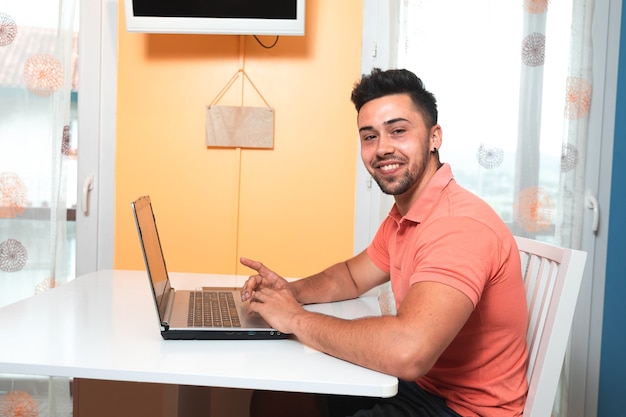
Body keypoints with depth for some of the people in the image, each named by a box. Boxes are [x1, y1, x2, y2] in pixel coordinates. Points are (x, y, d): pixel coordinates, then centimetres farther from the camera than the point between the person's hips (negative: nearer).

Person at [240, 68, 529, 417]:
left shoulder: (460, 224, -27)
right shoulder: (404, 214, 4)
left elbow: (407, 352, -40)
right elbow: (353, 276, 19)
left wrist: (296, 318, -25)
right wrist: (294, 292, -2)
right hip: (419, 384, 8)